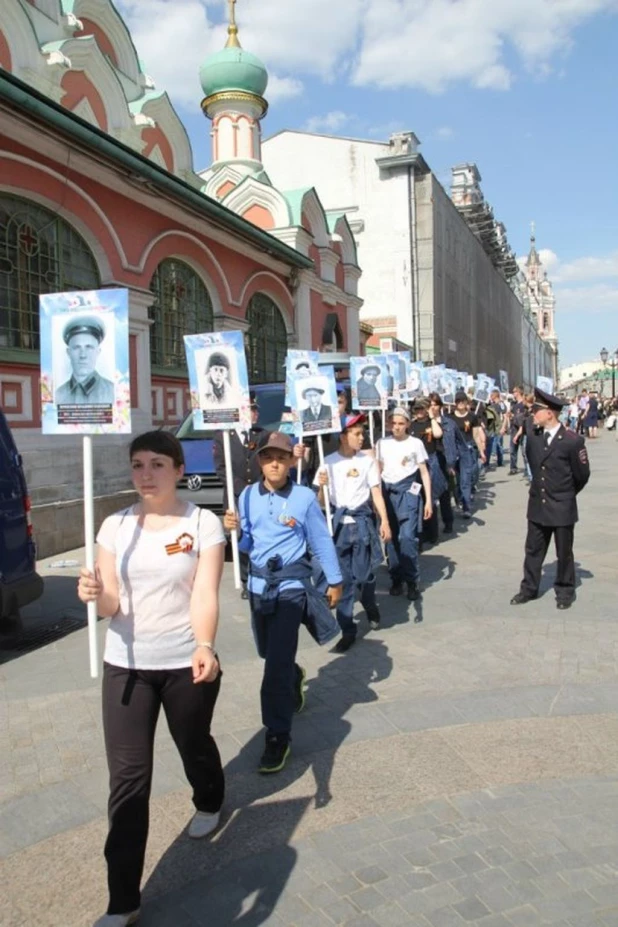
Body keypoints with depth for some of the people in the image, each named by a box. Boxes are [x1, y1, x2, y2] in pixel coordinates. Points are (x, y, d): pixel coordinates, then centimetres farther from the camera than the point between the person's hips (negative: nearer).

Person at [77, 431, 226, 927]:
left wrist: (205, 647, -36)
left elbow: (205, 594, -18)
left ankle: (209, 803, 56)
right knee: (127, 778, 3)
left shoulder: (203, 523, -10)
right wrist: (96, 594, -27)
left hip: (187, 663, -2)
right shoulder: (115, 526, -2)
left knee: (194, 745, 21)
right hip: (125, 665, 2)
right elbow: (111, 605, -3)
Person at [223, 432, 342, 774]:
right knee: (271, 655, 20)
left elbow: (321, 541, 0)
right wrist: (235, 530, -14)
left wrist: (334, 581, 6)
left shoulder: (304, 497, -8)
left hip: (292, 585, -4)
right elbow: (247, 545, 8)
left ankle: (278, 736, 4)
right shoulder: (248, 496, 1)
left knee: (276, 664, -9)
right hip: (258, 583, 5)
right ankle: (295, 682, 53)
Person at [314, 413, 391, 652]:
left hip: (362, 522, 0)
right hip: (338, 523, 0)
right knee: (343, 578, 4)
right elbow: (322, 502, 2)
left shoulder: (367, 461, 0)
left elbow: (376, 493, 1)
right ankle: (347, 630, 15)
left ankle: (371, 609, 38)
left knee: (364, 574, 5)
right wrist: (321, 487, -19)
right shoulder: (329, 462, -1)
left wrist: (385, 521, -10)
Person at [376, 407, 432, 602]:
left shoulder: (415, 443, 0)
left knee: (408, 537, -11)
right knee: (391, 538, 6)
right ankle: (396, 578, 19)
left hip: (408, 492, -3)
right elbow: (378, 471, 10)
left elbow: (424, 473, 3)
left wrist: (429, 500, -2)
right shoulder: (382, 443, 6)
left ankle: (412, 581, 1)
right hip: (387, 492, 3)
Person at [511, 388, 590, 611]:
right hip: (537, 503, 4)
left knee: (564, 552, 11)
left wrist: (566, 494, 10)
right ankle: (529, 588, 29)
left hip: (562, 507, -4)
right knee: (533, 550, 14)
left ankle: (565, 591, 28)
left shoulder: (572, 441, -17)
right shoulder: (532, 432, -4)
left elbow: (582, 475, -5)